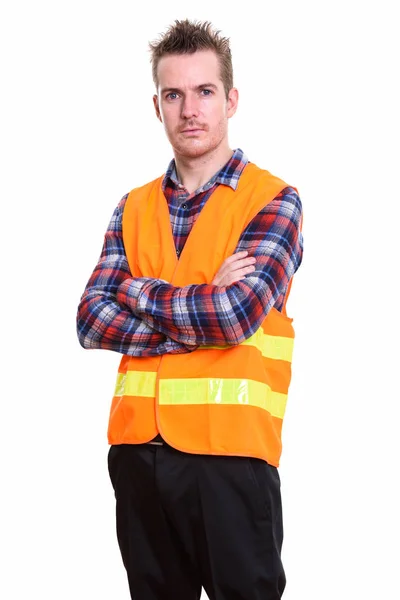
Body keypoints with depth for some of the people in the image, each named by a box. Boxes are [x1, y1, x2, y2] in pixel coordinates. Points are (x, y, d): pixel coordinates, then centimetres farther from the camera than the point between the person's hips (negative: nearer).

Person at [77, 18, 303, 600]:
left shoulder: (273, 200, -2)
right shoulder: (134, 208, 12)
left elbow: (236, 313, -16)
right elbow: (91, 321, 0)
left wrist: (139, 292, -3)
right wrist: (195, 322, -12)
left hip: (231, 450, -5)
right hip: (137, 448, 5)